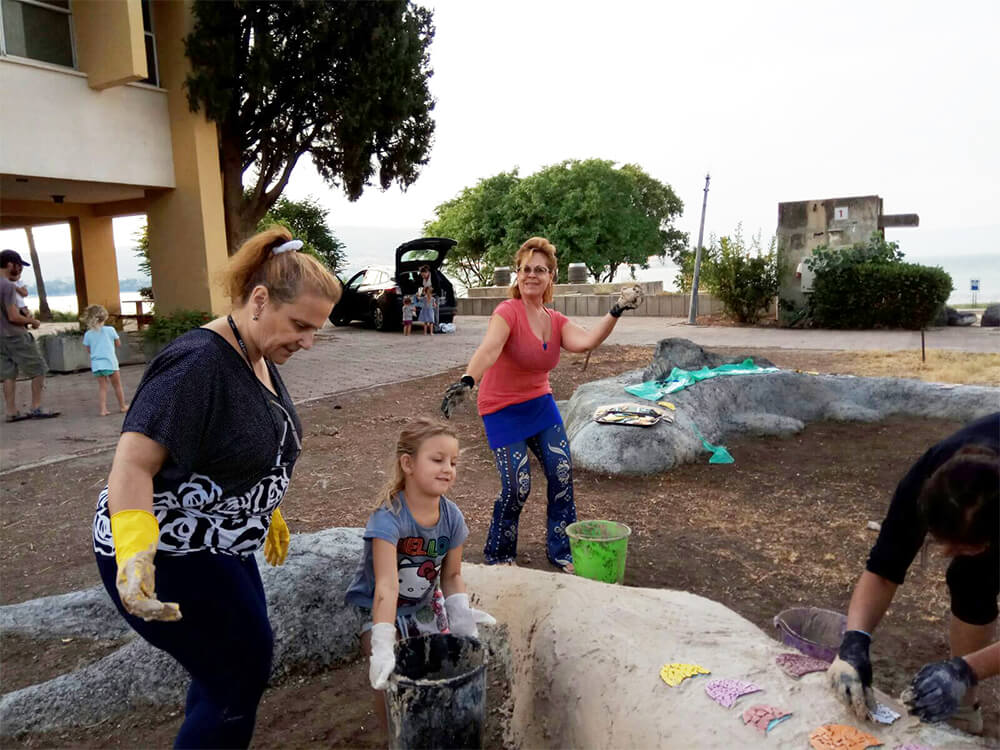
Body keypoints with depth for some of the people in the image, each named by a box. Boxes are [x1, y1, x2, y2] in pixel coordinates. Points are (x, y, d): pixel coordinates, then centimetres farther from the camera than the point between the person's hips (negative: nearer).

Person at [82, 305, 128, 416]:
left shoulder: (88, 334, 1)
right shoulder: (110, 330, -5)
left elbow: (88, 350, 9)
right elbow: (118, 344, 5)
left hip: (96, 364, 2)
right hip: (110, 363, -2)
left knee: (102, 386, 9)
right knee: (117, 385, 13)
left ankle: (103, 409, 1)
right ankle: (122, 406, 23)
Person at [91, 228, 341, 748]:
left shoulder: (261, 360, 5)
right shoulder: (197, 363, -24)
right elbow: (132, 464, -30)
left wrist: (268, 512, 25)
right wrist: (135, 554, -42)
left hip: (217, 546, 9)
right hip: (161, 557, -9)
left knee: (231, 670, 20)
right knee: (241, 675, -4)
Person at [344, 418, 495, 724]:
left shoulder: (452, 517, -14)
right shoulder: (389, 518, -31)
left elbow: (451, 575, -2)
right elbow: (387, 586, -38)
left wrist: (461, 615, -18)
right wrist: (382, 647, -45)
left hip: (426, 607, 5)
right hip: (380, 611, -4)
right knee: (390, 681, -17)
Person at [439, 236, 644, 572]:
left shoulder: (556, 321, 1)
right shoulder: (508, 312, -19)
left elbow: (585, 341, -18)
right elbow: (489, 349, -39)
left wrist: (616, 311, -27)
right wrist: (467, 381, -56)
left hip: (540, 403, 6)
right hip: (503, 411, -6)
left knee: (562, 473, 2)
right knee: (517, 488, -8)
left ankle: (561, 551, 23)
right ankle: (497, 556, 19)